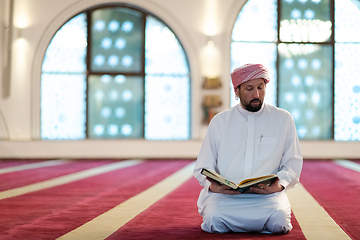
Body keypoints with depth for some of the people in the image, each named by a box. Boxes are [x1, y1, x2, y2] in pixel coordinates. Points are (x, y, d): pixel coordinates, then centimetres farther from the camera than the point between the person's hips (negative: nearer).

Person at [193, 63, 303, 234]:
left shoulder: (283, 119, 12)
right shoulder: (220, 121, 12)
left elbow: (293, 162, 11)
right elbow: (203, 167, 11)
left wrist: (280, 183, -11)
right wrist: (212, 185, -13)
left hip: (267, 194, 0)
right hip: (225, 193, 0)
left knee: (279, 219, -32)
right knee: (213, 219, -32)